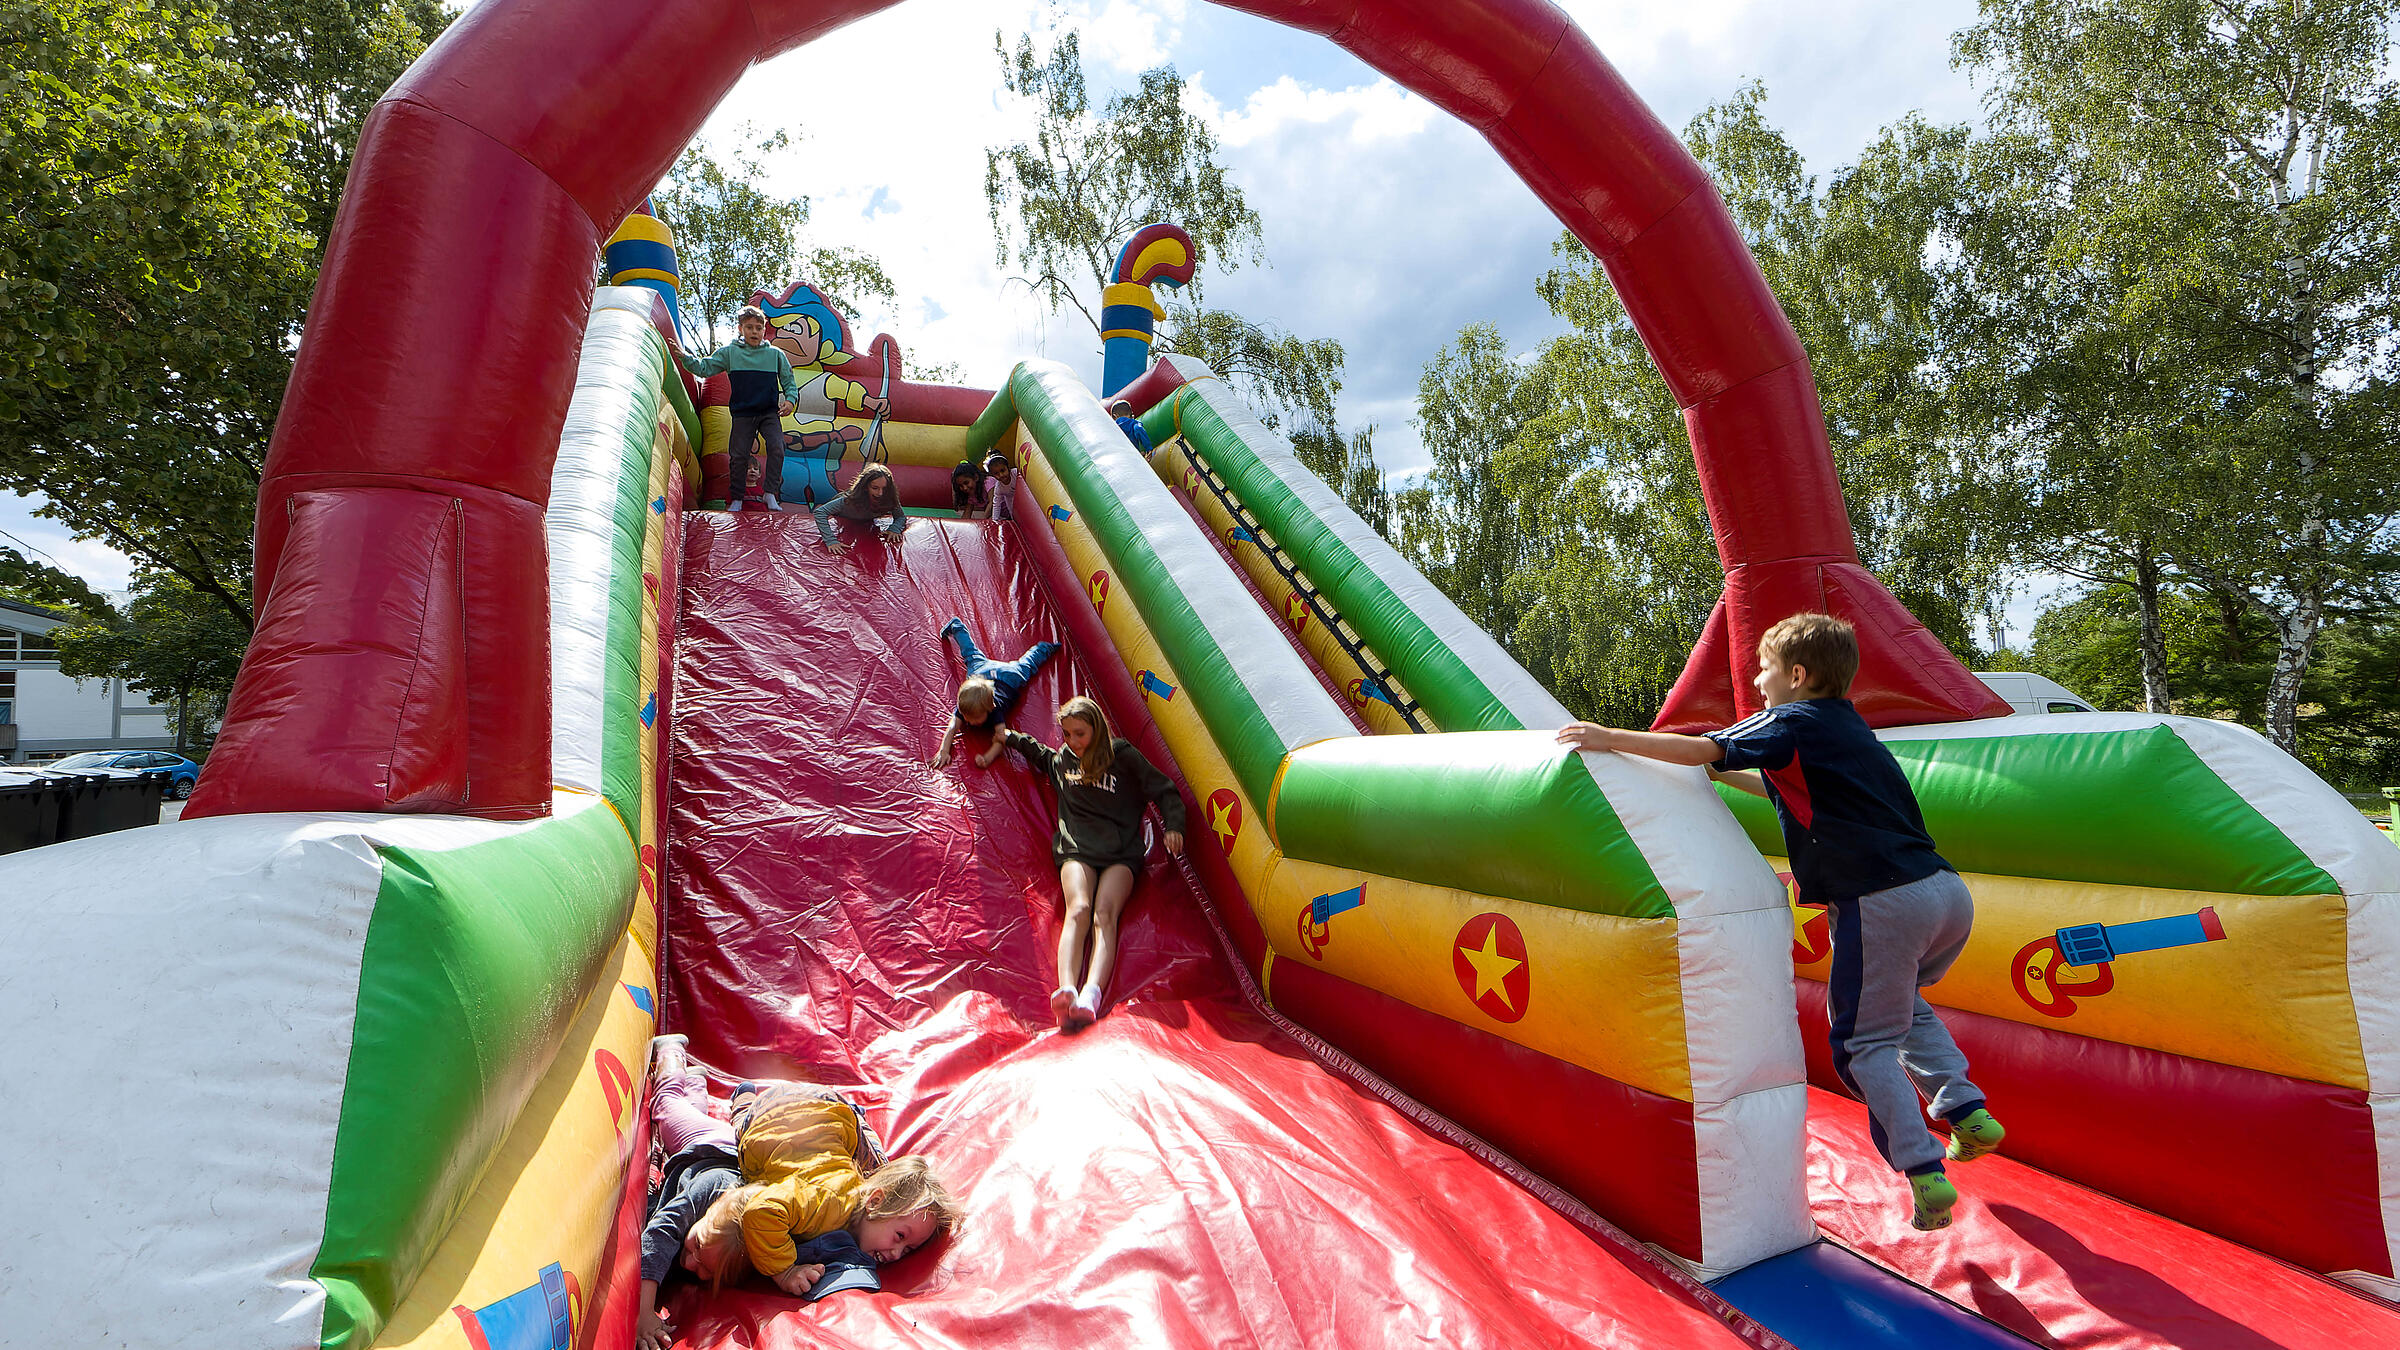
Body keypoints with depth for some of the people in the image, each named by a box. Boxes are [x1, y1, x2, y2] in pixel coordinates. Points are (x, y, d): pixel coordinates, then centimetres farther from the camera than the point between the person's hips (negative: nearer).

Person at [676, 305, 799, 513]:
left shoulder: (775, 354, 6)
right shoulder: (729, 352, 5)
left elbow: (789, 382, 9)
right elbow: (704, 368, 5)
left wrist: (790, 400, -7)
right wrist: (685, 358, -10)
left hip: (770, 413, 0)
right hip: (742, 414, 1)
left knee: (776, 448, -20)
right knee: (739, 455, 0)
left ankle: (770, 494, -12)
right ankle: (737, 498, 11)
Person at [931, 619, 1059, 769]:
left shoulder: (995, 710, -45)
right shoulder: (964, 708, -38)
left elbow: (1001, 736, -54)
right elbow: (952, 728, -42)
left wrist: (988, 758, -70)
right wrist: (944, 751, -60)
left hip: (1009, 677, -3)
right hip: (982, 671, 3)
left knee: (1026, 664, 27)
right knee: (973, 656, 31)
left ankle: (1045, 647, 55)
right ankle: (957, 626, 56)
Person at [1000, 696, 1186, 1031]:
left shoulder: (1122, 755, 7)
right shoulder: (1061, 758, 19)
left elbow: (1164, 790, 9)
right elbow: (1041, 755, 46)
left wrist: (1173, 826, -6)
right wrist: (1012, 738, 39)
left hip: (1121, 852, -2)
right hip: (1076, 848, 2)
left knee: (1104, 913, -29)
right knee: (1079, 908, -29)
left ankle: (1091, 996, -51)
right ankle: (1066, 990, -51)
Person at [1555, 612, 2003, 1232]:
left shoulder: (1793, 721, -2)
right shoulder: (1847, 725, 23)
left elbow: (1702, 750, -13)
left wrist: (1610, 738, -8)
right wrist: (1725, 773, 36)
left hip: (1883, 902, -9)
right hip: (1948, 892, 9)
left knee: (1865, 1040, 6)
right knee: (1902, 1005, 33)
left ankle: (1924, 1172, 2)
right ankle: (1966, 1110, 25)